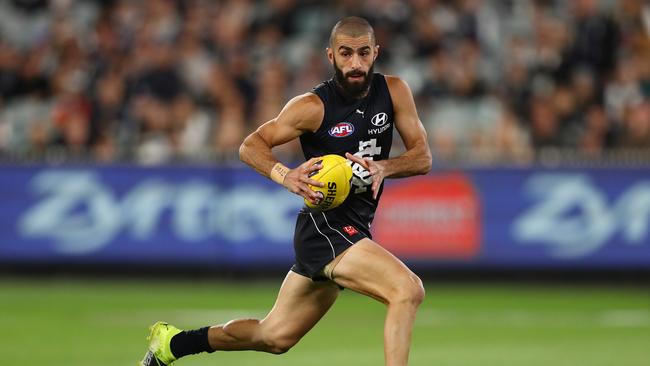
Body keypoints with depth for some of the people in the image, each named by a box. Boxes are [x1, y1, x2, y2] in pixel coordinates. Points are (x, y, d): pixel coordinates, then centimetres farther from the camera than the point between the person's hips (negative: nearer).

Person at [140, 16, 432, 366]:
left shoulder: (394, 91, 2)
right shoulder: (313, 107, -11)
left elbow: (422, 157, 3)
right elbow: (250, 146, -4)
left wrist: (383, 168, -18)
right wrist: (286, 176, -24)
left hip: (356, 229, 7)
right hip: (325, 225, -7)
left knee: (275, 336, 16)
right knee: (408, 289, -27)